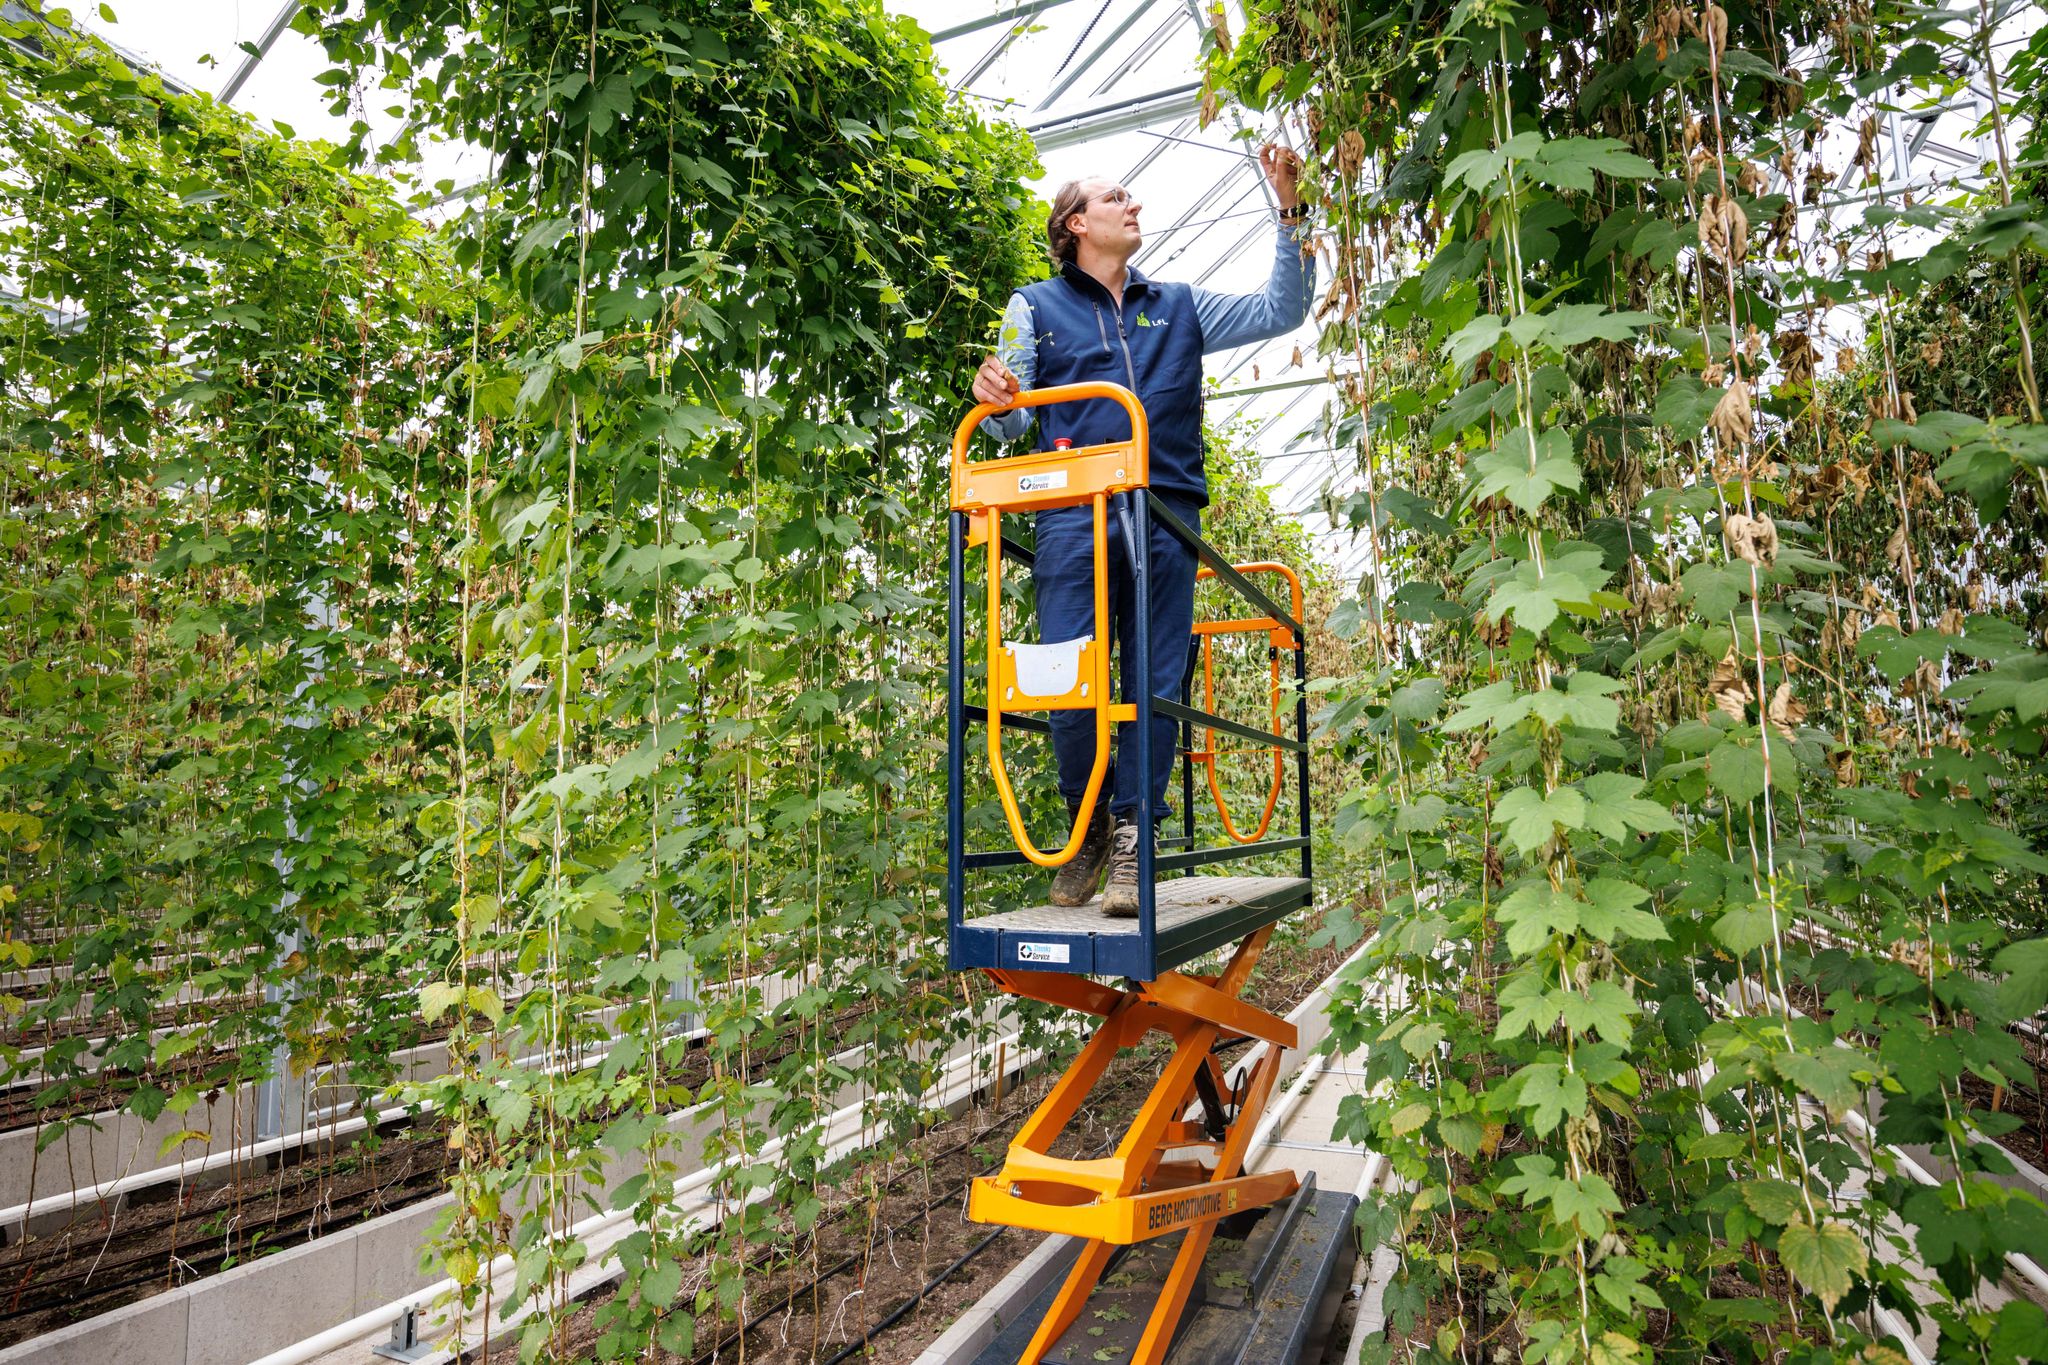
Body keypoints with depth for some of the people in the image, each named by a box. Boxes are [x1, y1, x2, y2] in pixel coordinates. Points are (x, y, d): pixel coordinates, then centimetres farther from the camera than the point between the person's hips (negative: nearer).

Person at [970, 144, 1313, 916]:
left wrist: (1290, 213, 13)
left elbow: (1281, 311, 21)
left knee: (1156, 680, -3)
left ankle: (1133, 835, 5)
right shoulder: (1035, 307, 19)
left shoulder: (1179, 307, 26)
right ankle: (1086, 824, 12)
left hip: (1165, 515, 2)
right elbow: (1011, 427, 12)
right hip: (1072, 515, -2)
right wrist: (991, 396, -11)